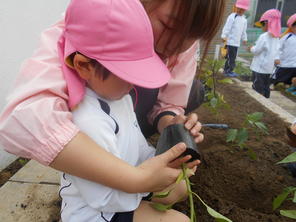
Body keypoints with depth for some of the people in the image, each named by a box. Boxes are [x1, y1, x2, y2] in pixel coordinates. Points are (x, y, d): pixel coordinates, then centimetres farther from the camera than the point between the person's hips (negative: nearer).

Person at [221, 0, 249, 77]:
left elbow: (244, 31, 23)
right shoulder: (232, 17, -9)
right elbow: (227, 28, -16)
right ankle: (229, 71, 1)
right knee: (231, 57, -8)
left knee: (233, 57, 12)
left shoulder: (244, 19, 14)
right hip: (231, 41, -8)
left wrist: (244, 39, 24)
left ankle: (226, 70, 21)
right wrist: (224, 36, -25)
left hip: (237, 42, 8)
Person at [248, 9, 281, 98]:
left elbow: (256, 51, -14)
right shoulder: (276, 37, 9)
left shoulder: (264, 36, -15)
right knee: (266, 88, 15)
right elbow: (271, 50, 15)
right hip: (269, 67, 8)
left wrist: (251, 48, 7)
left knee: (257, 89, 0)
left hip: (259, 67, -7)